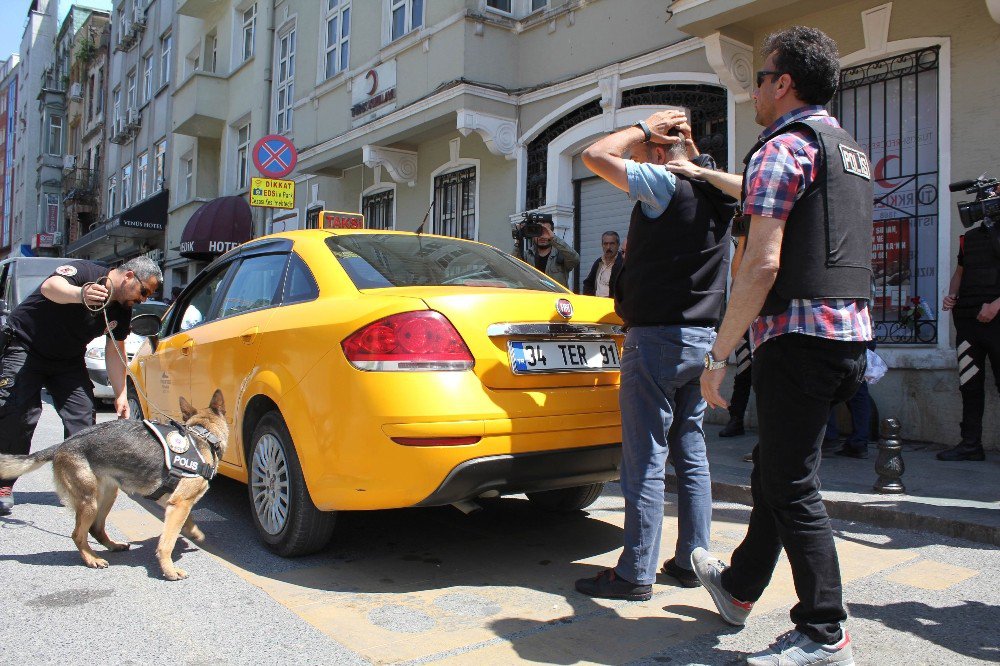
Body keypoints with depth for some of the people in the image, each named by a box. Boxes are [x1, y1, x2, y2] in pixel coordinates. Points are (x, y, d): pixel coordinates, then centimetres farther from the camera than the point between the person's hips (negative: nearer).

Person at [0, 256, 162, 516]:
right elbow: (50, 286, -43)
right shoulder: (85, 272, -23)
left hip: (67, 360, 7)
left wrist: (121, 394, -5)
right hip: (25, 346, -6)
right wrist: (80, 294, -65)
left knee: (83, 417, -5)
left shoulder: (122, 311, -3)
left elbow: (115, 352, 3)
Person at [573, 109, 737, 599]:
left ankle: (636, 572, 3)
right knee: (691, 452, 13)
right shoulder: (713, 191, 12)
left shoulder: (666, 185, -11)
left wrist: (643, 129, 0)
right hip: (702, 338, 9)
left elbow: (595, 155, -13)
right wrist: (686, 138, 22)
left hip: (657, 338, -9)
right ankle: (690, 560, 21)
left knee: (646, 457, -4)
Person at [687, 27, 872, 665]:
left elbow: (762, 263, -18)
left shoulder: (784, 146, -9)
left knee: (791, 484, -2)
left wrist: (719, 354, -13)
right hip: (850, 331, 10)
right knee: (775, 467, 19)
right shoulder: (852, 152, 21)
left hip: (799, 333, -10)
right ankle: (738, 587, 35)